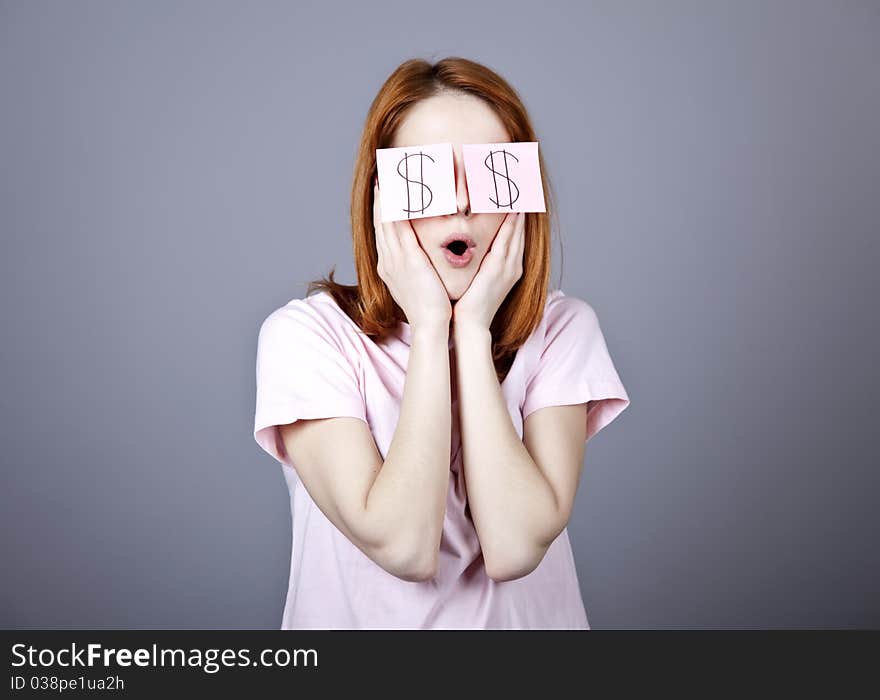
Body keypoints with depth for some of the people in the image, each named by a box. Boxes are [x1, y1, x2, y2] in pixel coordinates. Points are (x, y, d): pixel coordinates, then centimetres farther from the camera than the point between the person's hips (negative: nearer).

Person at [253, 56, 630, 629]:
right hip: (364, 618, -1)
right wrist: (430, 328, -17)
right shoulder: (305, 335, -9)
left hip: (527, 616, 1)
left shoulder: (562, 328, -4)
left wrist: (473, 330, -16)